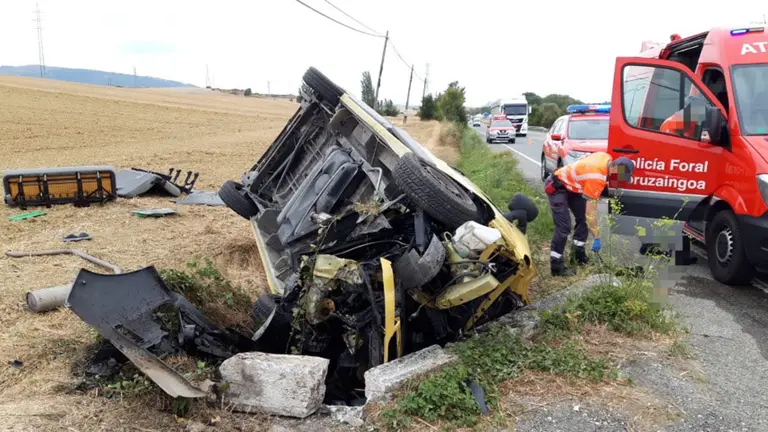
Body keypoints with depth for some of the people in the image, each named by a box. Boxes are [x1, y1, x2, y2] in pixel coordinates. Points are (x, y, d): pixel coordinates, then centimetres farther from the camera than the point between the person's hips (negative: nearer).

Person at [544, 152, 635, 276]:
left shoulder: (607, 158, -7)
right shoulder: (597, 178, -31)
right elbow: (590, 211, -29)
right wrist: (597, 238, -24)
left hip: (571, 185, 10)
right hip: (557, 187, -10)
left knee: (582, 218, 8)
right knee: (564, 227, -17)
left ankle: (579, 255, 18)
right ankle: (556, 266, -15)